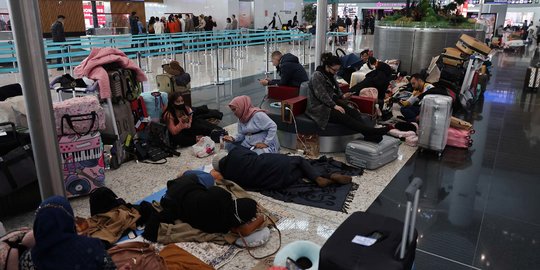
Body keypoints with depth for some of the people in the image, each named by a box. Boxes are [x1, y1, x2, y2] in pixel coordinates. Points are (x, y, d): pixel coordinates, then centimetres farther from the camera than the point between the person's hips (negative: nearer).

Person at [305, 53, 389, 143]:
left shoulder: (331, 75, 14)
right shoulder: (317, 75, -11)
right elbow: (321, 95, -19)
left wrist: (342, 96, 2)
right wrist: (334, 106, -25)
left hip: (330, 103, 8)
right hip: (318, 108, -8)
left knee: (354, 112, -18)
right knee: (343, 116, -30)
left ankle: (369, 134, -37)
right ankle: (372, 131, -42)